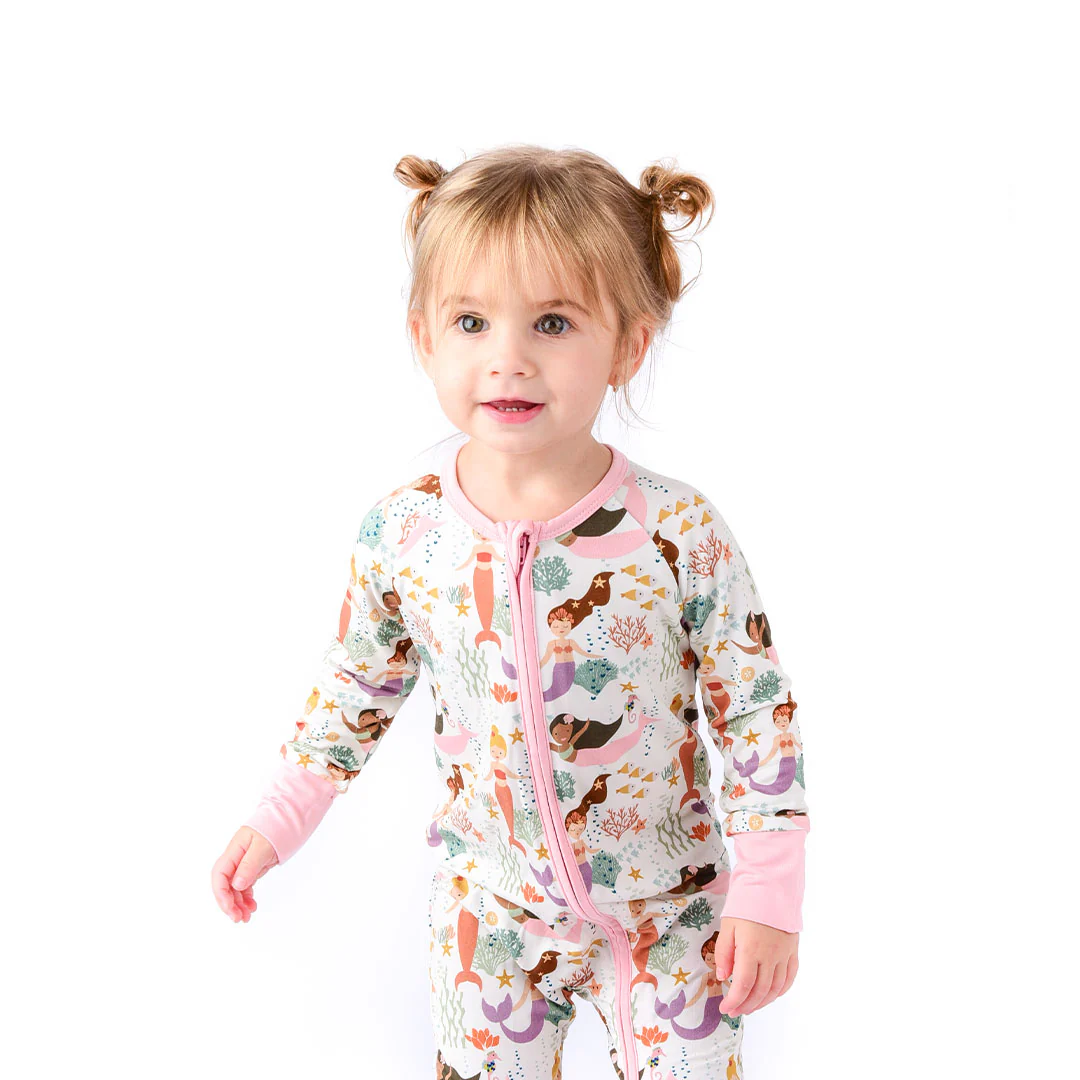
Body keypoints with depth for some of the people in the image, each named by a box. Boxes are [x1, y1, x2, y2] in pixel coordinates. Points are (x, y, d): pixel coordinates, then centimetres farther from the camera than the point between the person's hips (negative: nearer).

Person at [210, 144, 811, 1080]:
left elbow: (758, 712, -11)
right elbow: (357, 687, 4)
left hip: (667, 913, -2)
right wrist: (282, 817, 5)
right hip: (488, 914, 2)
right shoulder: (400, 535, -14)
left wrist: (769, 893, -11)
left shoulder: (679, 533, -21)